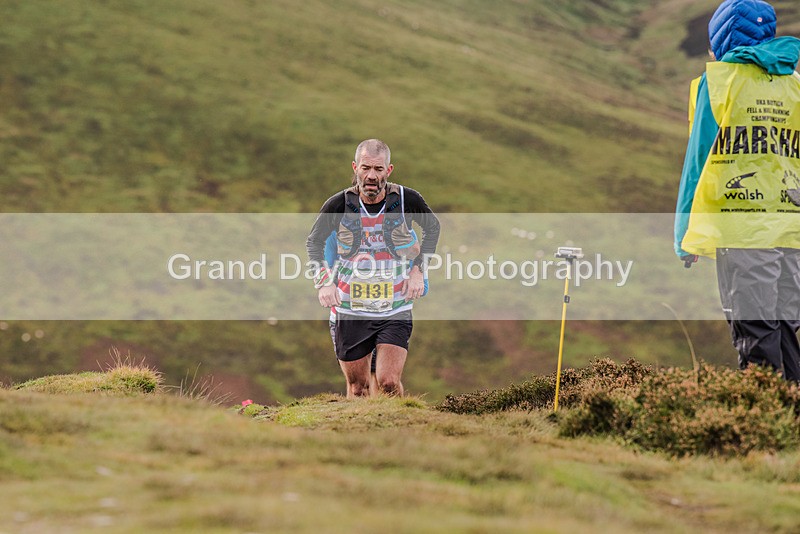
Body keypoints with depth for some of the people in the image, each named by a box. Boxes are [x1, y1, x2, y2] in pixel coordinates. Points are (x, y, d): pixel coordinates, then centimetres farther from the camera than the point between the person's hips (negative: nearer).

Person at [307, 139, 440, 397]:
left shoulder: (407, 199, -8)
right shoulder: (338, 205, -8)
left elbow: (432, 228, 13)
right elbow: (314, 242, 10)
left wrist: (418, 270, 3)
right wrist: (324, 281, -4)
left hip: (395, 309, -1)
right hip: (351, 308, 1)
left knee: (389, 383, -15)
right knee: (357, 389, 7)